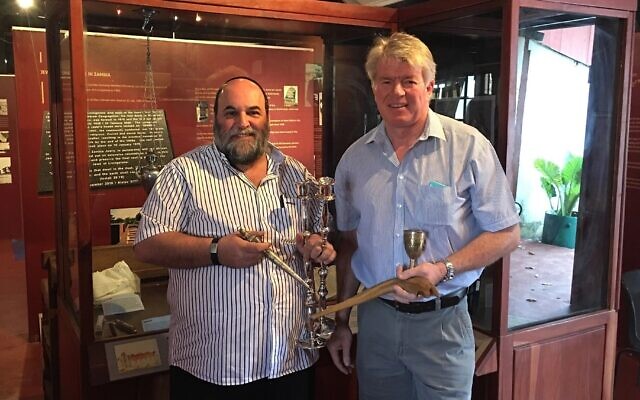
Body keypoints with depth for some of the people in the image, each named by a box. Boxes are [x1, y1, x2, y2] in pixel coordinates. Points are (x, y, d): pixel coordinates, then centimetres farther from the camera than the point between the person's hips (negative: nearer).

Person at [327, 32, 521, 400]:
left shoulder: (468, 146, -10)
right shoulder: (354, 159, 2)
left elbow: (506, 234, -7)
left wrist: (443, 269, -22)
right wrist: (342, 322, 12)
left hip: (441, 323, -3)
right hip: (374, 318, 4)